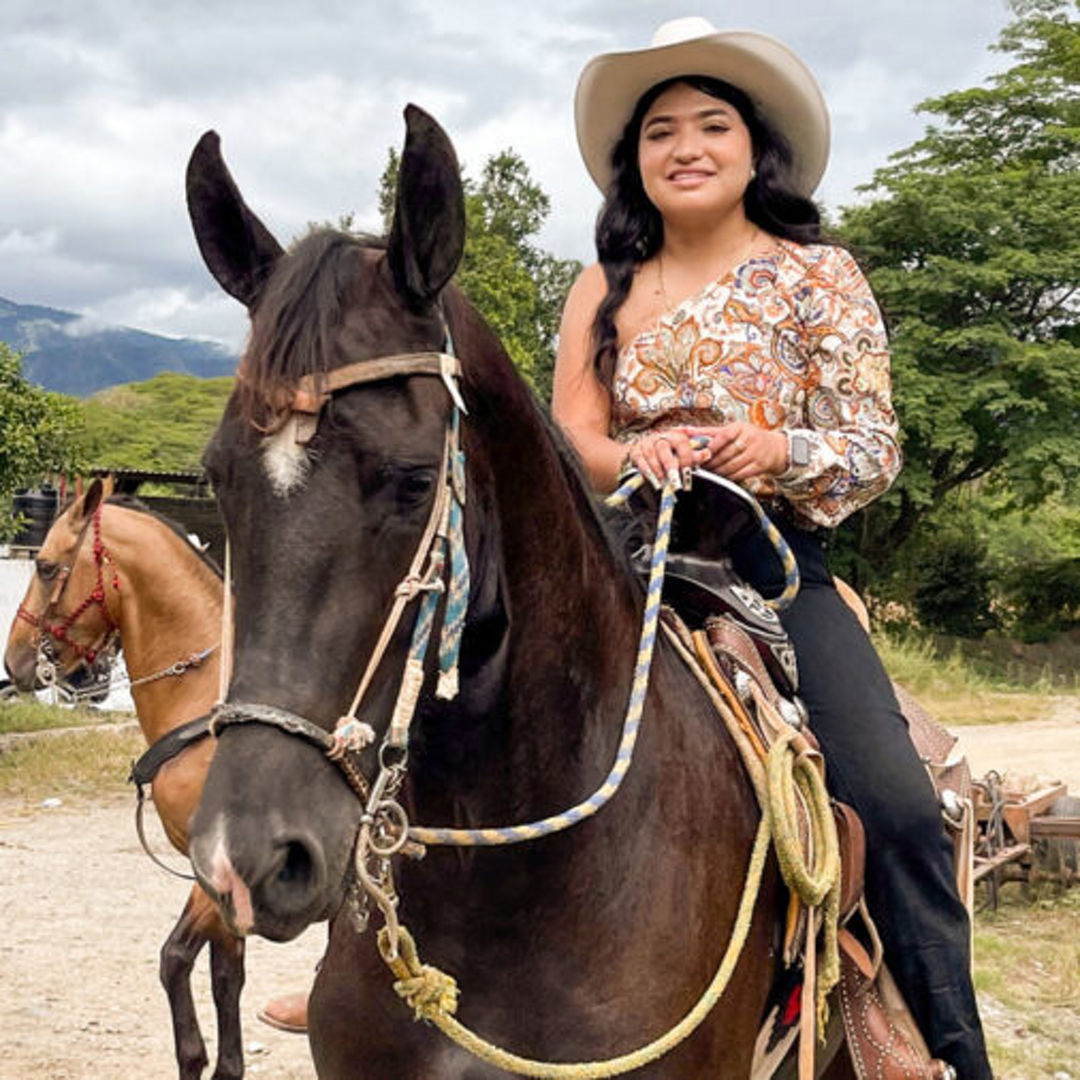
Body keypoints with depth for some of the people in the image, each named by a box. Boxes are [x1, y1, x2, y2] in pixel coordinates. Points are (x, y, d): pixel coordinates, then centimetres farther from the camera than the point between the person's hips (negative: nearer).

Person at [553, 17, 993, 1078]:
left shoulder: (818, 275, 4)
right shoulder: (606, 290, 11)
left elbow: (875, 450, -1)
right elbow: (568, 438, 4)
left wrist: (780, 452, -22)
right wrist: (633, 453, -19)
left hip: (778, 570, -2)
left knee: (896, 807, -20)